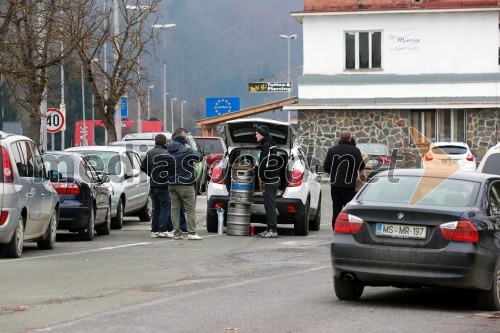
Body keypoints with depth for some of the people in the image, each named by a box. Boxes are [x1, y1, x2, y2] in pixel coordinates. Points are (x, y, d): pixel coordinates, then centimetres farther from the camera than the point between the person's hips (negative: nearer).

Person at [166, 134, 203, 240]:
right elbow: (199, 157, 2)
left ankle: (177, 233, 8)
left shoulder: (168, 153, 4)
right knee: (190, 209, 0)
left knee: (175, 209, 9)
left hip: (171, 184, 5)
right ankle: (191, 232, -5)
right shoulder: (186, 151, -10)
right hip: (185, 185, -5)